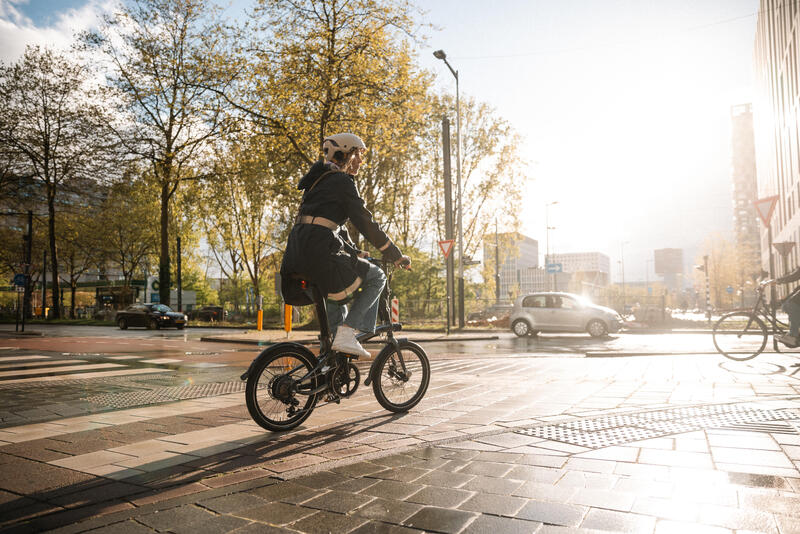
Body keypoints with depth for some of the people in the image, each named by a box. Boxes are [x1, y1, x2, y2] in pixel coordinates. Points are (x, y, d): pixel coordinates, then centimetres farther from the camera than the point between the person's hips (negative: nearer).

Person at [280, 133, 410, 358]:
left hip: (297, 251, 9)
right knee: (376, 277, 4)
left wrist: (356, 252, 33)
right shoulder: (342, 181, -3)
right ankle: (346, 333, -5)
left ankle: (335, 337, 31)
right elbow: (365, 223, -7)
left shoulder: (321, 179, 25)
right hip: (318, 251, -9)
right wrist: (397, 256, 0)